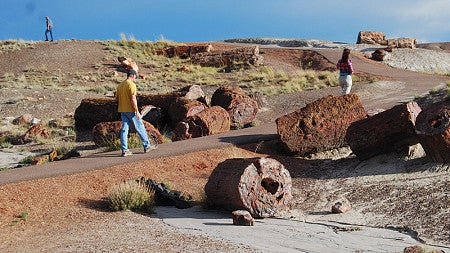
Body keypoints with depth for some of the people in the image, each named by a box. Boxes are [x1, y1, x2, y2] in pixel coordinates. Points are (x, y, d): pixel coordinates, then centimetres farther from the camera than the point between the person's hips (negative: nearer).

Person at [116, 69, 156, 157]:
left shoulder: (120, 85, 10)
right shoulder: (131, 85, -13)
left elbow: (116, 98, 13)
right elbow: (133, 99, -19)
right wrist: (137, 111, -16)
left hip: (122, 110, 7)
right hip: (131, 110, -7)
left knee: (124, 130, 6)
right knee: (140, 128, 6)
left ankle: (124, 150, 3)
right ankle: (146, 146, 15)